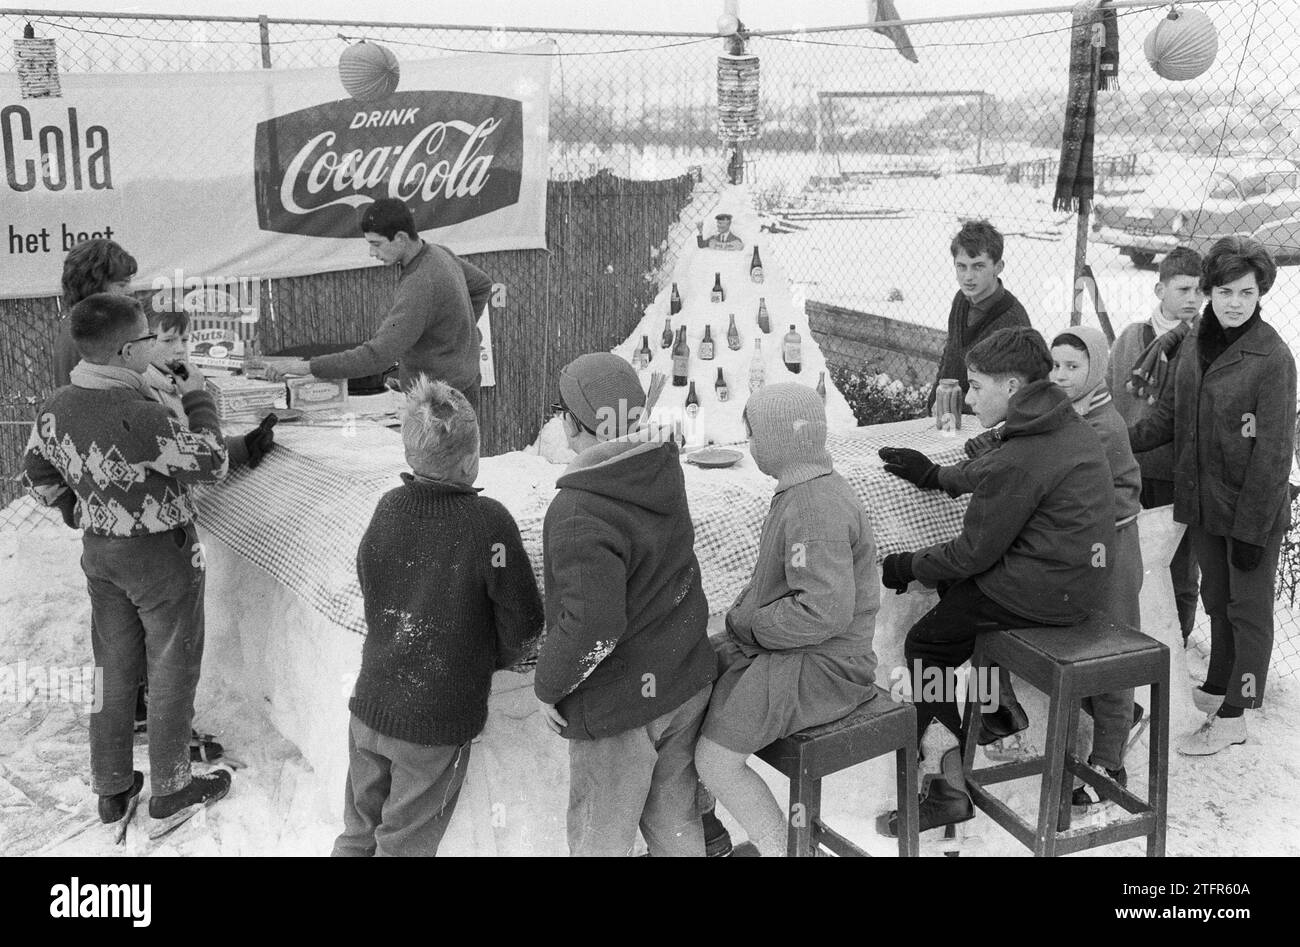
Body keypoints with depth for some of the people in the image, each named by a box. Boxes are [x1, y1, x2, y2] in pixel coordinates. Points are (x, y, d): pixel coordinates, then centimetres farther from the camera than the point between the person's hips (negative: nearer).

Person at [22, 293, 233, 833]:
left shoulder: (56, 408, -6)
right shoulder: (139, 416, -29)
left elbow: (37, 477, 9)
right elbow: (211, 464, -19)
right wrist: (197, 400, -8)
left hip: (100, 553, 7)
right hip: (162, 558, -7)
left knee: (112, 671, 18)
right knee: (171, 675, 10)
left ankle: (110, 788, 31)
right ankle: (170, 792, 24)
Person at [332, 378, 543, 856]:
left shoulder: (387, 507, -6)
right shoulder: (488, 521, -20)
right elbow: (523, 625, -13)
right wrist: (496, 657, 7)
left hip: (370, 705, 4)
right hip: (438, 724, -4)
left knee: (360, 833, 22)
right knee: (403, 844, 14)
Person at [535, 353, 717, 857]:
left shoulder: (579, 513, -27)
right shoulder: (665, 471, -4)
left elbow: (592, 623, -33)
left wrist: (549, 684, -16)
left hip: (617, 704, -7)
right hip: (687, 683, 7)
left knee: (600, 837, 13)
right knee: (674, 818, 23)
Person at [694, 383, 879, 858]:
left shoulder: (816, 508, -25)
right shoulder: (805, 489, 9)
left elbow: (826, 612, -30)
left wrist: (750, 623, -17)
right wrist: (743, 610, 4)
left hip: (820, 665, -11)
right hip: (773, 644, 11)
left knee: (715, 759, -15)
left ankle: (780, 847, 5)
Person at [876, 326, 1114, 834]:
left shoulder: (1017, 460, -22)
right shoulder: (1074, 429, 7)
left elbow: (974, 552, -15)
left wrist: (906, 566, -1)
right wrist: (937, 475, 30)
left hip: (1041, 591, -9)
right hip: (1082, 581, 9)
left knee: (924, 643, 4)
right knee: (957, 588, 28)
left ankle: (947, 784, 1)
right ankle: (1001, 705, 37)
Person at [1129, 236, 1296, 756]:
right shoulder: (1195, 343, 3)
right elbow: (1168, 416, 12)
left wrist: (1251, 528, -17)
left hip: (1253, 510, -6)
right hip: (1202, 502, 6)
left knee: (1248, 609, 7)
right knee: (1217, 601, 20)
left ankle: (1233, 717, 17)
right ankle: (1216, 689, 36)